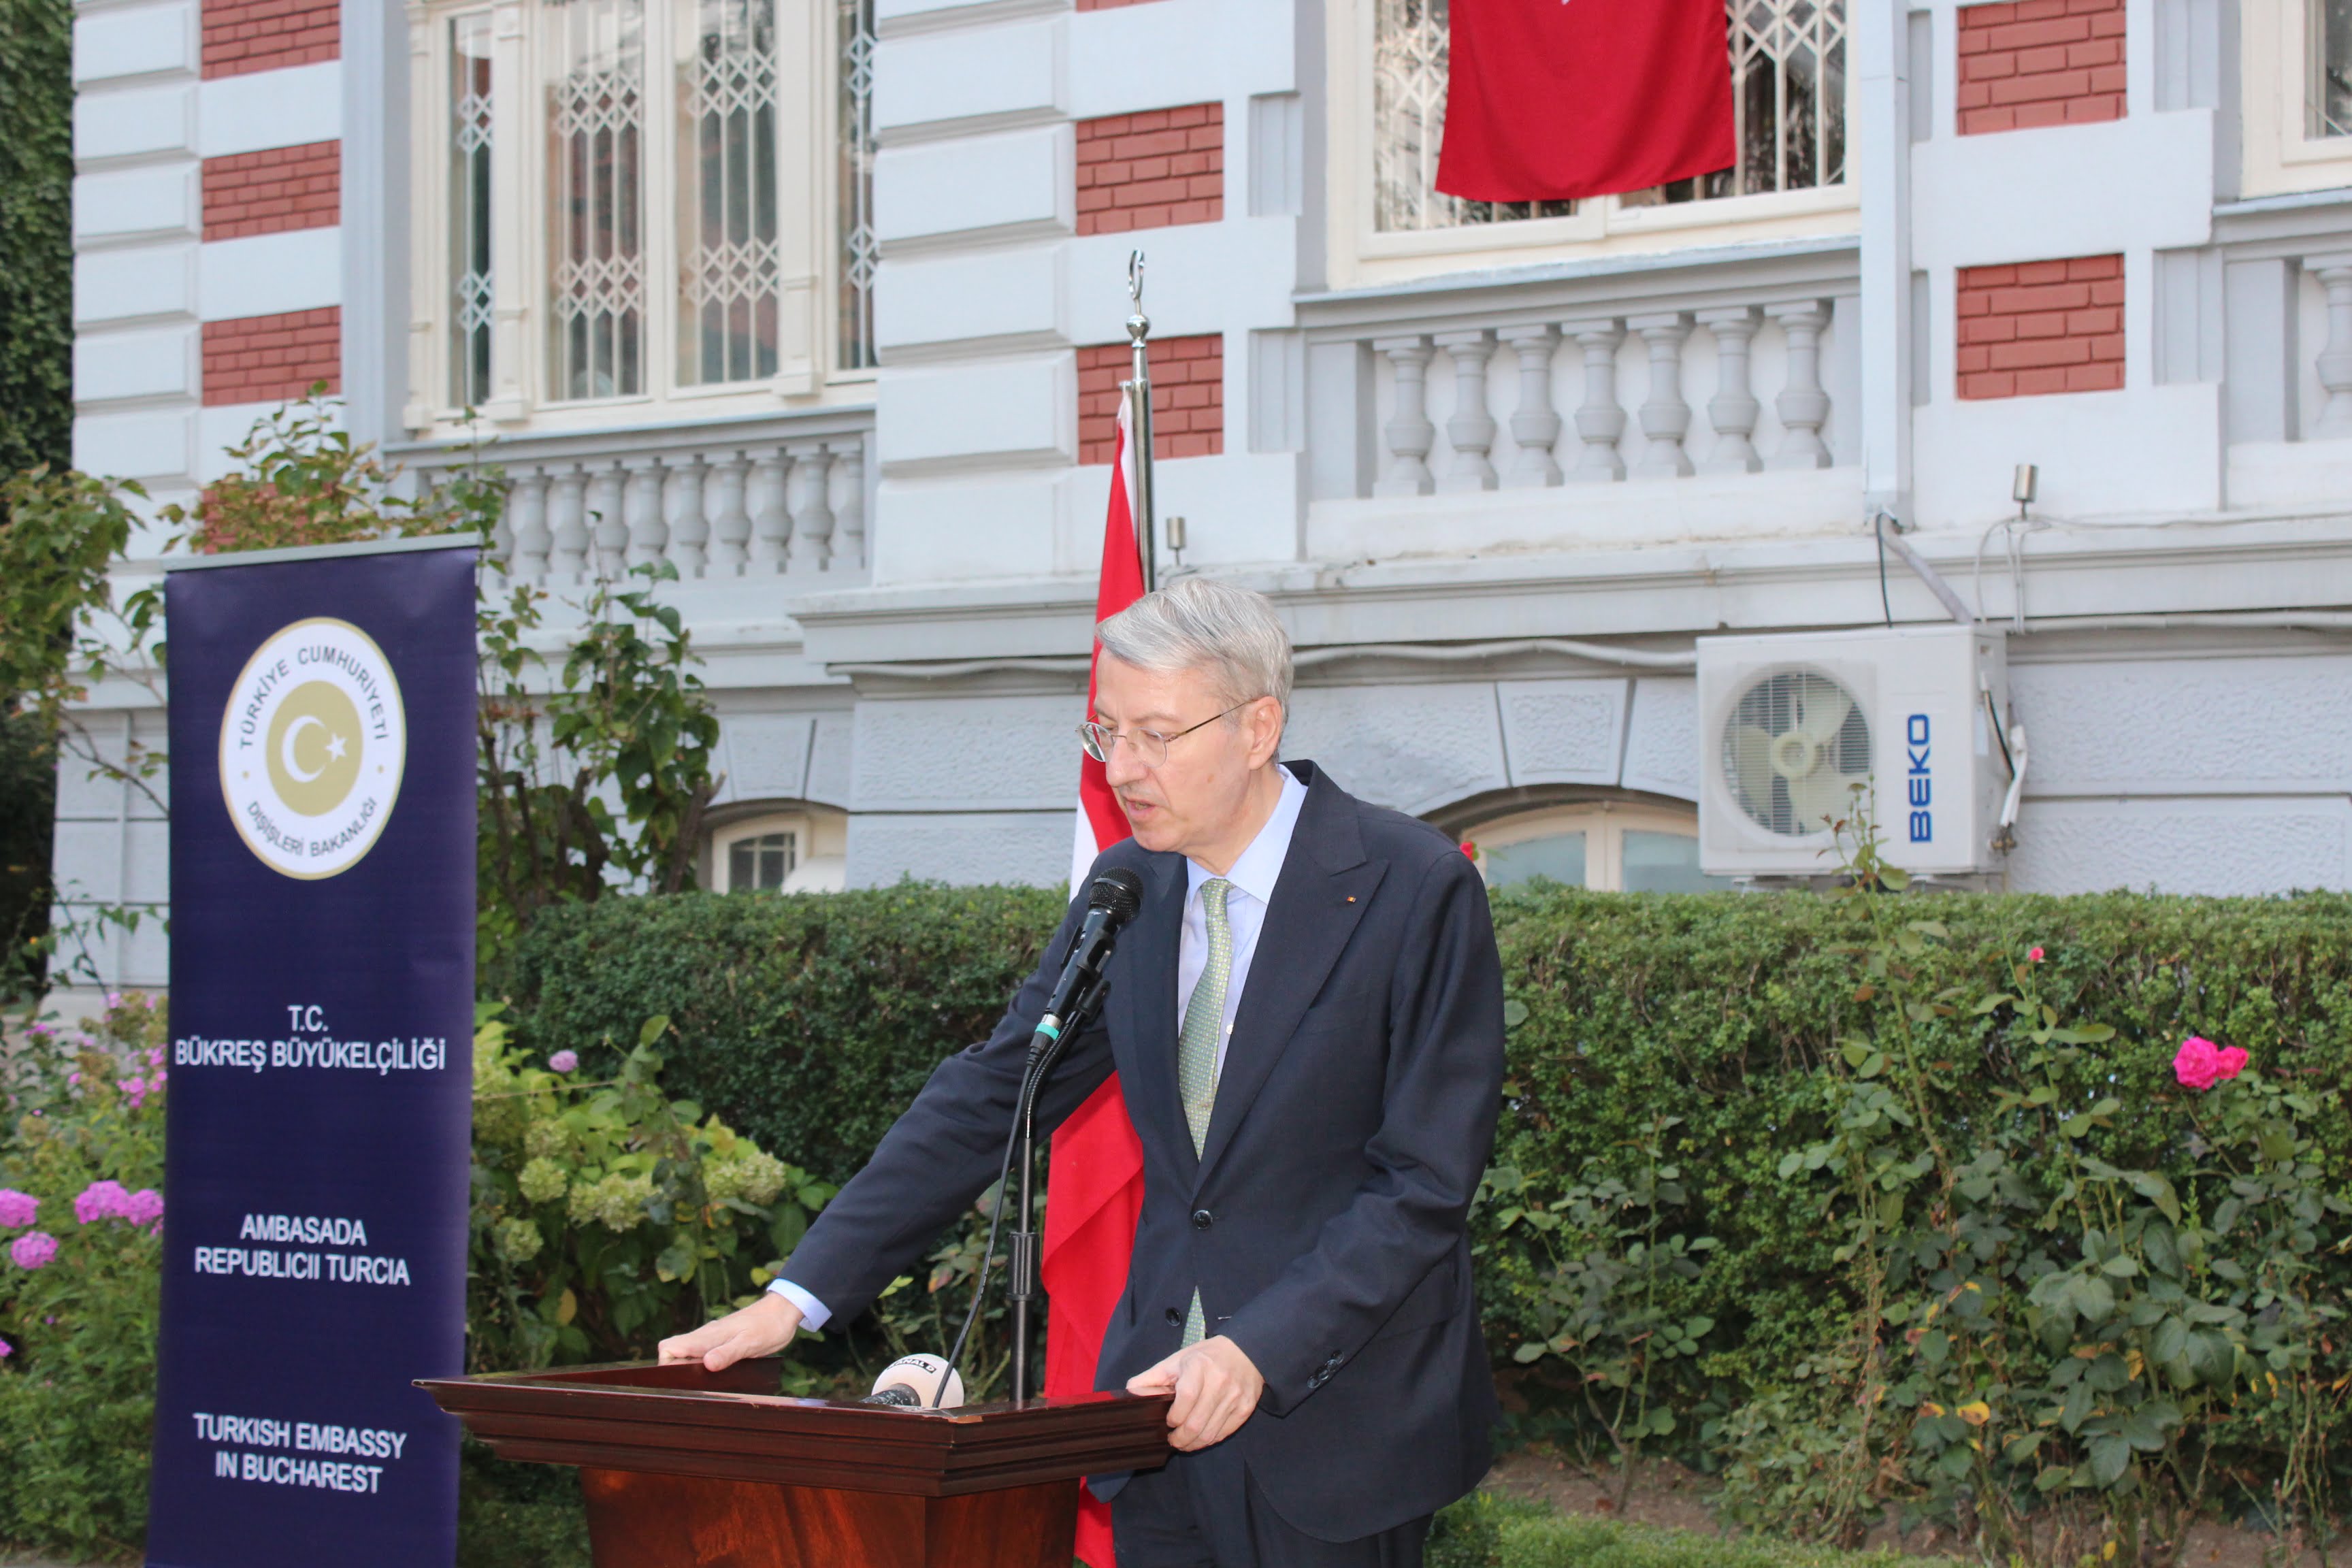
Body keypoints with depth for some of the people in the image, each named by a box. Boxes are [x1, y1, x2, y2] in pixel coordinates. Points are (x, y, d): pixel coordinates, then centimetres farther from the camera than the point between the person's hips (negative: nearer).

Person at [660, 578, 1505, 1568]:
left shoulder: (1418, 891, -12)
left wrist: (1263, 1349, -24)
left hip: (1337, 1422, -5)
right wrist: (801, 1296, -2)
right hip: (1163, 1395, 5)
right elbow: (988, 1098, 6)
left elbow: (1425, 1183, -14)